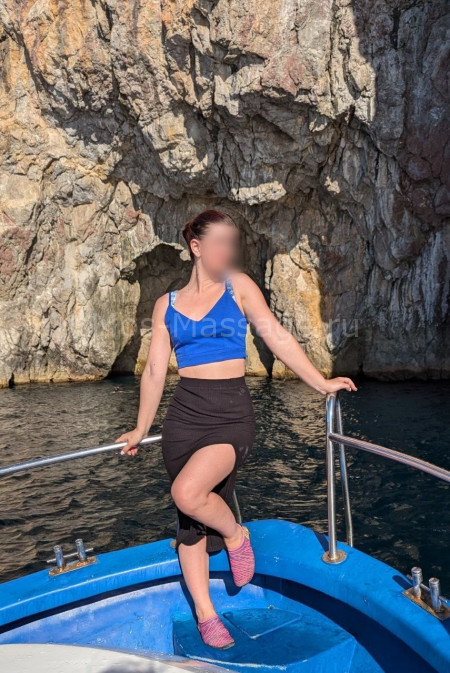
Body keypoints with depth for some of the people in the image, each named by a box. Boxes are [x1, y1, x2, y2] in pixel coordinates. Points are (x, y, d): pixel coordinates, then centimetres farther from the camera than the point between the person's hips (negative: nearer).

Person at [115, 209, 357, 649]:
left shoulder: (239, 286, 3)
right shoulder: (167, 304, 8)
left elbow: (277, 338, 0)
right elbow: (155, 371, 11)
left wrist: (321, 384, -4)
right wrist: (140, 431, 15)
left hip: (233, 413, -3)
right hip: (184, 415, 3)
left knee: (188, 493, -26)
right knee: (189, 522, 9)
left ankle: (235, 535, 7)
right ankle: (205, 615, 29)